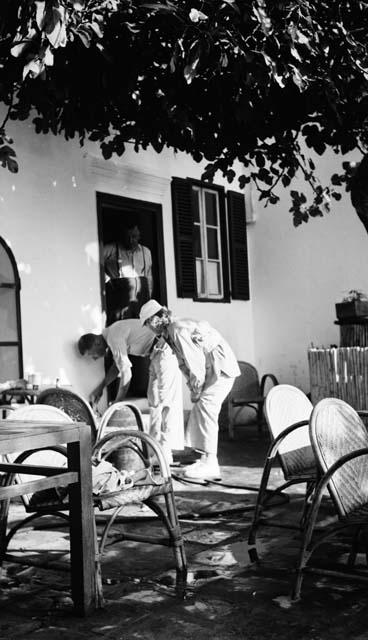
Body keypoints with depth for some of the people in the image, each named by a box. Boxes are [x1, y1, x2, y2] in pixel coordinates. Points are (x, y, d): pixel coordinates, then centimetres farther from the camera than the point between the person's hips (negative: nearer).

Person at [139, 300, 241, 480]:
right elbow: (184, 363, 14)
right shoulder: (171, 332, 14)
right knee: (199, 410, 8)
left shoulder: (177, 330, -18)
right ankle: (206, 458, 11)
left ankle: (210, 463, -17)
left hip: (221, 367, -10)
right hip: (212, 370, 10)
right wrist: (194, 389, 4)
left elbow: (195, 362, -20)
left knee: (204, 408, -16)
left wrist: (196, 390, -10)